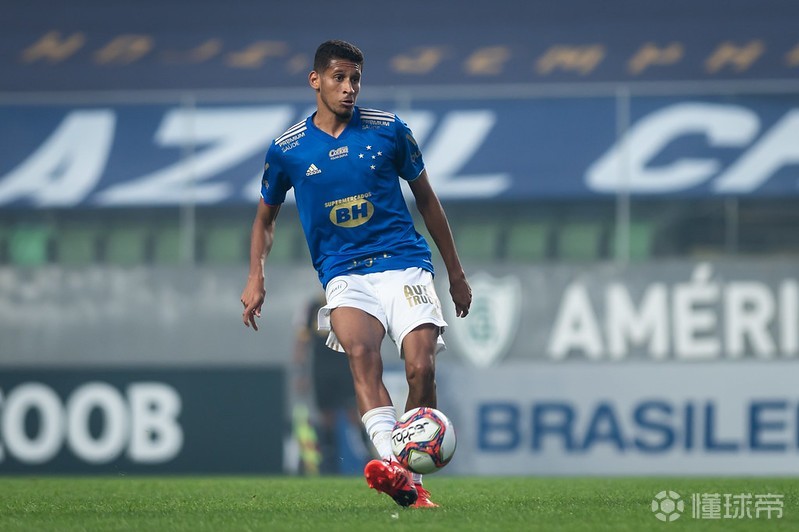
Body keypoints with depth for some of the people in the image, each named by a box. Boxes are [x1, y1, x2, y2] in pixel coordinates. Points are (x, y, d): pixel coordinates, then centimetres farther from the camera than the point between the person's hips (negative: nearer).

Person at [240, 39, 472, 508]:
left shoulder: (389, 130, 5)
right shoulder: (287, 149, 6)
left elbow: (426, 198, 17)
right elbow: (266, 217, 21)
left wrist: (456, 273, 20)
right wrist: (256, 278, 5)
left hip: (404, 263, 1)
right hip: (344, 274, -1)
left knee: (421, 368, -19)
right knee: (360, 349, -31)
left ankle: (412, 478, -1)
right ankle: (391, 466, -51)